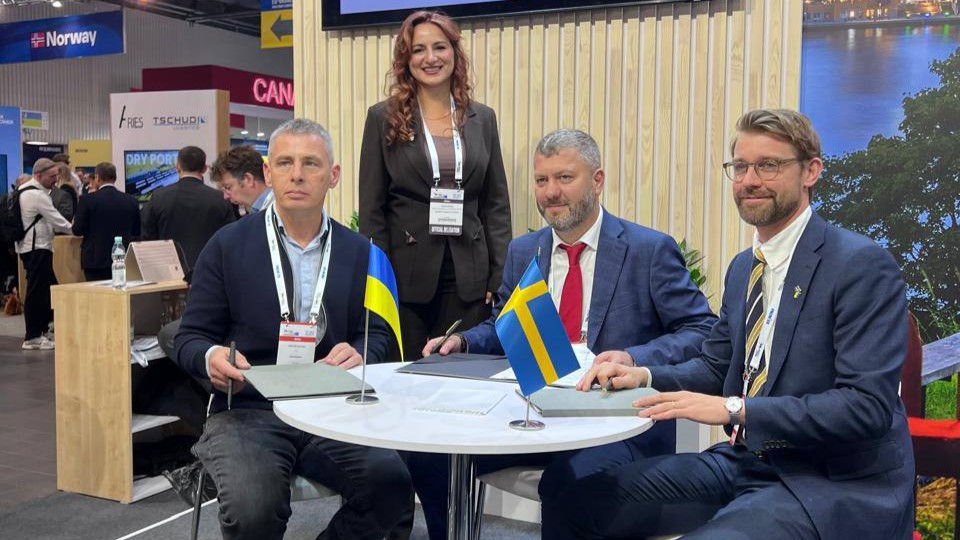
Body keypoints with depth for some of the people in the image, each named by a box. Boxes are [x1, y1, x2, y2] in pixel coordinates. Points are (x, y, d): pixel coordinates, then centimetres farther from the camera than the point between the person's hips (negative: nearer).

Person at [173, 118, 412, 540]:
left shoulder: (358, 252, 8)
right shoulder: (228, 246, 2)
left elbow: (377, 333, 11)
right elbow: (190, 338, 5)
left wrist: (359, 354, -13)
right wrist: (212, 357, -19)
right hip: (247, 411, -2)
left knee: (391, 482, -24)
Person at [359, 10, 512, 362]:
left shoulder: (482, 118, 8)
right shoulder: (384, 118, 1)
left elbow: (496, 203, 8)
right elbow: (371, 207, -1)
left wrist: (500, 276, 1)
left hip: (468, 277, 2)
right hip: (405, 273, -2)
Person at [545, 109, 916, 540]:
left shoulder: (864, 266, -13)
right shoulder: (743, 267, 13)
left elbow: (867, 406, -20)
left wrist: (733, 409, -25)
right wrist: (644, 375, -2)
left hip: (835, 484, -7)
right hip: (745, 461, 7)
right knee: (577, 505, -7)